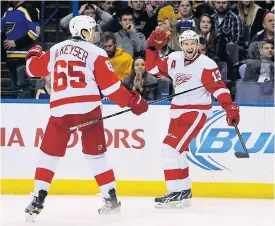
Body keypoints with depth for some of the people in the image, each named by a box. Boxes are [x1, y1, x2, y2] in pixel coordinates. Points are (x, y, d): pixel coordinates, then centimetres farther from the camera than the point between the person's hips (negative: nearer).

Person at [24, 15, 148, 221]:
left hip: (60, 109, 2)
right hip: (88, 108, -2)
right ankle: (111, 198, 10)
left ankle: (38, 200, 2)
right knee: (96, 154, 9)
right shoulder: (95, 53, 1)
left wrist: (34, 54, 46)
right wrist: (133, 101, 4)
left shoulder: (55, 50, 12)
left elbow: (33, 69, 25)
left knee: (49, 154, 10)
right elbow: (110, 86, -4)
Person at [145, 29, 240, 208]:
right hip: (178, 111, 8)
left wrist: (230, 108, -30)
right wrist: (153, 47, 1)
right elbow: (152, 67, 14)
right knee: (178, 150, 16)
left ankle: (176, 193, -15)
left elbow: (218, 88, -20)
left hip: (196, 111, -8)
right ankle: (184, 191, 30)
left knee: (172, 147, -17)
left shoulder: (206, 64, -15)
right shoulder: (174, 59, 4)